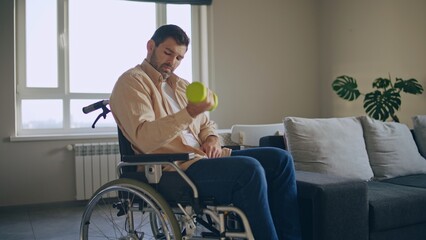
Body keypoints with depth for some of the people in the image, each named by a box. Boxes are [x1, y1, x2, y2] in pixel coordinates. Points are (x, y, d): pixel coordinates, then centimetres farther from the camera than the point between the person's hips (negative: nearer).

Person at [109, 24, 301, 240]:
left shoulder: (181, 84, 23)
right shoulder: (132, 82, -3)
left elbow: (206, 123, 28)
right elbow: (145, 139, -18)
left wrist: (212, 139, 4)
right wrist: (190, 112, -28)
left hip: (203, 158, 9)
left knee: (280, 159, -3)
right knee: (249, 169, -30)